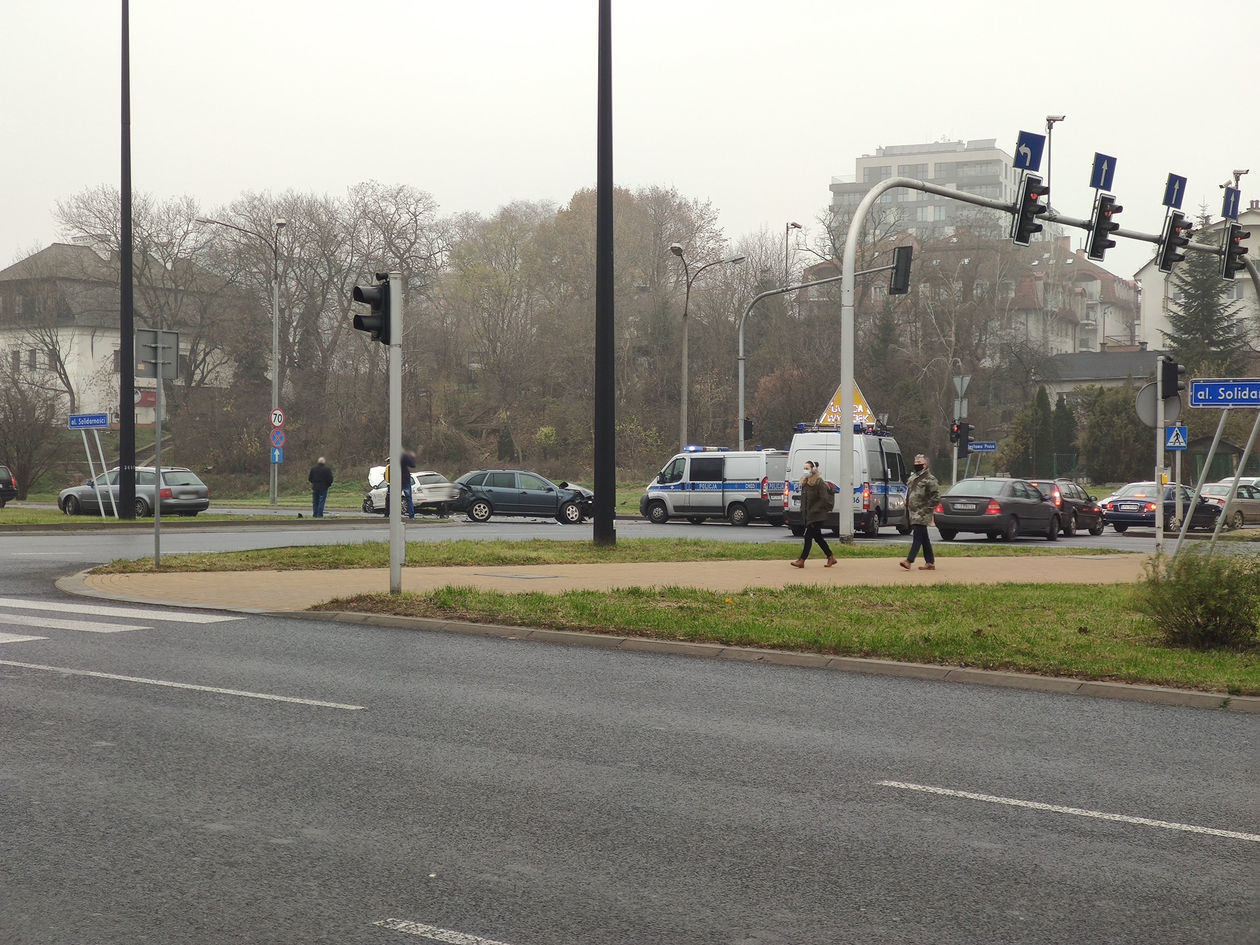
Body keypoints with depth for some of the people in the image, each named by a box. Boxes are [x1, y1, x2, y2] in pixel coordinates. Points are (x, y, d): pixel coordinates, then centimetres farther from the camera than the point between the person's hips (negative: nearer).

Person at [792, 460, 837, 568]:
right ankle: (831, 557, 22)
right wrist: (803, 510, 6)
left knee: (808, 536, -9)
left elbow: (824, 499, -17)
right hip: (808, 515, 9)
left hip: (817, 516, -9)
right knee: (817, 537, 13)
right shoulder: (805, 483, 12)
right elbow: (803, 498, 19)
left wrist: (814, 510, -19)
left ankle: (801, 560, -8)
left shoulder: (819, 482, -13)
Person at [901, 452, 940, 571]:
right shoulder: (912, 478, 18)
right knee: (924, 539, 11)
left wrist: (927, 508, -15)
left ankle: (909, 560, -21)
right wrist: (907, 508, 19)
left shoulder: (929, 479, -8)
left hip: (921, 514, -9)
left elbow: (936, 496, -12)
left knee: (917, 537, -14)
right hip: (913, 513, 9)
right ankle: (930, 562, 15)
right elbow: (909, 494, 29)